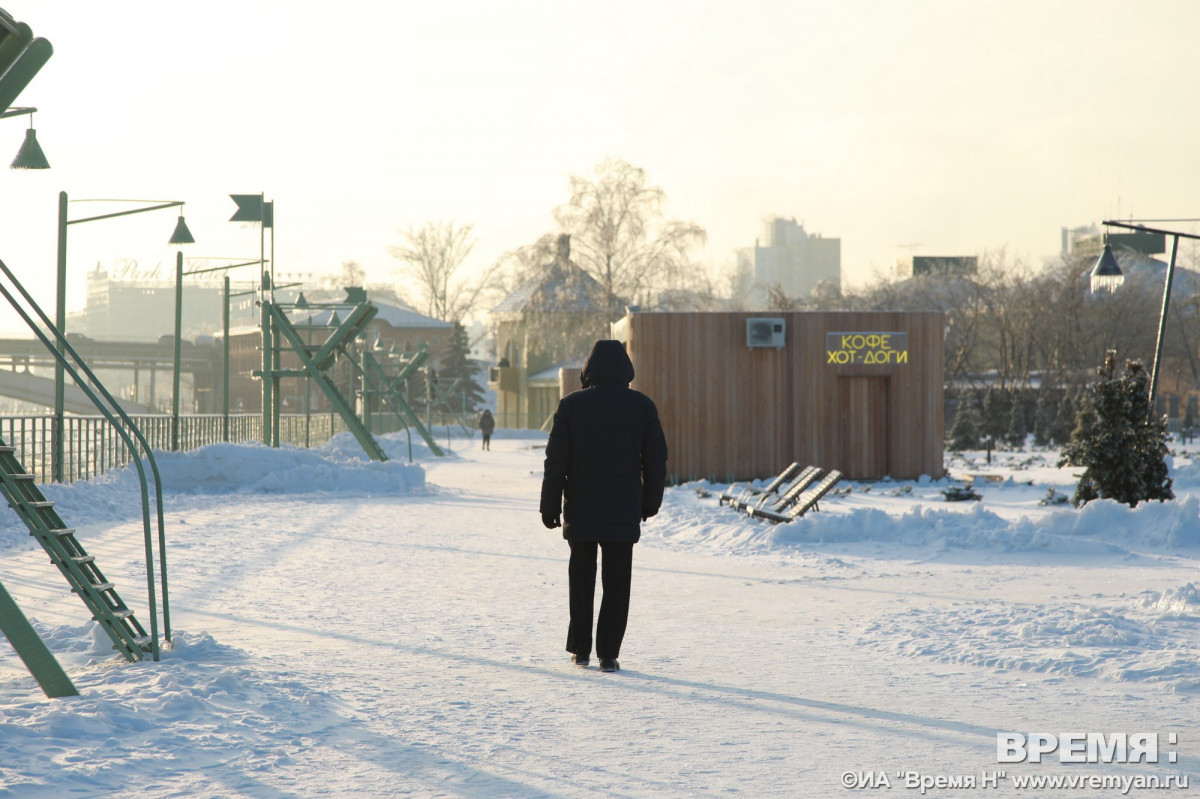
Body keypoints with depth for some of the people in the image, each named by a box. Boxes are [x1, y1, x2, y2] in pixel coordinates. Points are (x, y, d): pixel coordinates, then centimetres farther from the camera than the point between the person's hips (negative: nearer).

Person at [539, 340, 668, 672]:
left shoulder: (571, 405, -4)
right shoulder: (642, 406, 0)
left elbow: (556, 461, -4)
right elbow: (656, 460, 4)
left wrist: (550, 506, 1)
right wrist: (650, 502, 15)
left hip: (580, 510, 0)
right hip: (624, 510, 0)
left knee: (581, 577, 15)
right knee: (617, 583, 3)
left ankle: (580, 648, 17)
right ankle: (608, 654, -1)